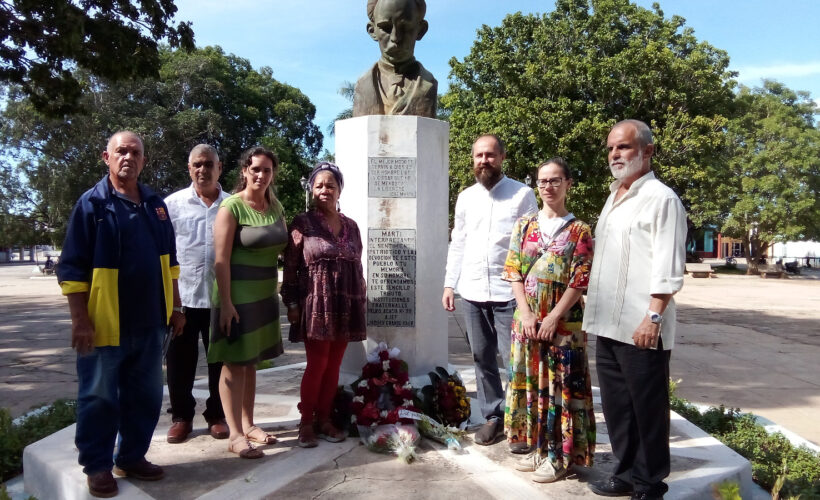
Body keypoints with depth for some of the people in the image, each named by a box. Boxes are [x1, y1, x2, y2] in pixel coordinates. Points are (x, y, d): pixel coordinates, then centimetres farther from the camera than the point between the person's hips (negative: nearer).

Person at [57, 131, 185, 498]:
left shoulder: (155, 204, 10)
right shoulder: (91, 203, -7)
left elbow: (169, 260, 16)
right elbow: (72, 268, -10)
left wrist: (175, 306, 13)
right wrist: (80, 321, -14)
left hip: (149, 323, 6)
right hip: (105, 324, -5)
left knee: (146, 397, 14)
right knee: (99, 398, 7)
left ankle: (132, 457, 30)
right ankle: (97, 466, 24)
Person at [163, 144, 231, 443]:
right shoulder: (173, 204, 1)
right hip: (182, 297, 0)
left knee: (221, 360, 11)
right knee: (180, 361, 9)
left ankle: (217, 415, 27)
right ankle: (181, 416, 27)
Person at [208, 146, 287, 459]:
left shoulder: (276, 208, 9)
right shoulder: (231, 207, -11)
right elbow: (221, 259, -15)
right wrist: (226, 302, -19)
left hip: (265, 295, 6)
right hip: (237, 296, -6)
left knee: (250, 361, 15)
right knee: (234, 363, 0)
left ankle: (247, 424, 26)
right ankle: (235, 435, 8)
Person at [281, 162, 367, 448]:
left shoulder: (350, 226, 11)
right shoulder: (303, 223, -2)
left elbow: (358, 266, 14)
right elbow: (290, 266, -3)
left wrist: (361, 302, 11)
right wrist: (291, 303, -7)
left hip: (345, 306, 4)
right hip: (316, 305, -4)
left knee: (334, 365, 8)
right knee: (317, 364, -2)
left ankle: (323, 419, 21)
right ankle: (306, 422, 13)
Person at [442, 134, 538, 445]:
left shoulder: (522, 194, -2)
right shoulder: (465, 197, 11)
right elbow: (457, 244, 14)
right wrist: (450, 283, 8)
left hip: (509, 291, -4)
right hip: (471, 292, 5)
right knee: (482, 359, 11)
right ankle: (493, 416, 24)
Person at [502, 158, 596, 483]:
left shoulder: (579, 231, -2)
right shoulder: (524, 225, 8)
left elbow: (580, 282, -8)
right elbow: (514, 273, 3)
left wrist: (553, 317, -15)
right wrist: (526, 313, -8)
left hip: (563, 323, -4)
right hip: (526, 320, 4)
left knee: (560, 387, 2)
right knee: (529, 383, 10)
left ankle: (559, 455, 15)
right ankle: (537, 446, 26)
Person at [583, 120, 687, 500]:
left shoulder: (661, 198, -8)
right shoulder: (613, 199, 17)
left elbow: (668, 269, -14)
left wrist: (653, 317, -20)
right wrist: (595, 312, 18)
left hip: (640, 328, -8)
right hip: (607, 325, 8)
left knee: (647, 408, 5)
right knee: (616, 406, 15)